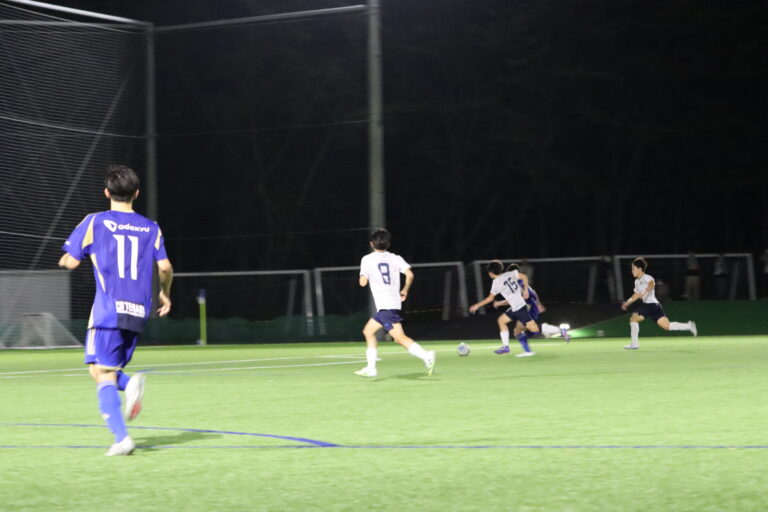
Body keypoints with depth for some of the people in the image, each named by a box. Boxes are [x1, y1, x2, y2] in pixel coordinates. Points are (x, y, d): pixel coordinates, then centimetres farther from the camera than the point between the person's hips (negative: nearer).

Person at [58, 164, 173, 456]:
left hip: (108, 311, -4)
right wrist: (165, 294, 18)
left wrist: (64, 259, 25)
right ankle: (131, 384, -17)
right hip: (137, 313, 4)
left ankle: (121, 437, -19)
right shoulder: (151, 228, 9)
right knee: (109, 371, 18)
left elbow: (71, 262, 1)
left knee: (102, 372, -3)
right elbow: (165, 267, -1)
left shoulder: (95, 222, 1)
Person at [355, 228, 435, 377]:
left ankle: (426, 355, -35)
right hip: (394, 301, 7)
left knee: (399, 337, -16)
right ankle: (371, 368, 18)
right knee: (368, 331, 19)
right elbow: (409, 274, -2)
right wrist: (405, 290, 13)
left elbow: (363, 282, 3)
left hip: (384, 305, -7)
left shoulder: (367, 259, 2)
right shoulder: (395, 258, 11)